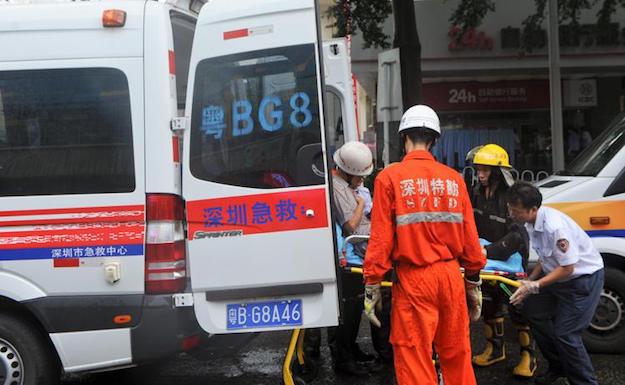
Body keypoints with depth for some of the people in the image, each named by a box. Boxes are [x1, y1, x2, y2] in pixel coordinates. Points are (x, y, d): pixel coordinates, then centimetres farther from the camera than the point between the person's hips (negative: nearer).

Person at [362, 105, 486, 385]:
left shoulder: (390, 177, -5)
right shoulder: (454, 179, 3)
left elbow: (381, 238, -8)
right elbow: (469, 236, 5)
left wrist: (372, 286, -1)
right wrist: (473, 282, 17)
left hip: (413, 279, -3)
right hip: (451, 275, 4)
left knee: (414, 361, 4)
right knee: (457, 356, 16)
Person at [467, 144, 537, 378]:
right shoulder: (477, 193, -3)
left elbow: (516, 236, -31)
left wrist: (488, 251, -38)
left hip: (511, 258, -7)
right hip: (488, 259, 7)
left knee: (518, 306, -1)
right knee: (489, 303, 16)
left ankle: (528, 356, 12)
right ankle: (495, 349, 32)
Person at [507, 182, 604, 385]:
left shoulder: (554, 226, -33)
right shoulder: (532, 223, -5)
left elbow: (567, 268, -27)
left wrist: (535, 286, -26)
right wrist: (529, 281, -1)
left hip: (584, 277, -9)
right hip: (558, 273, 9)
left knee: (565, 333, -10)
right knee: (532, 309, 10)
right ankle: (558, 367, 24)